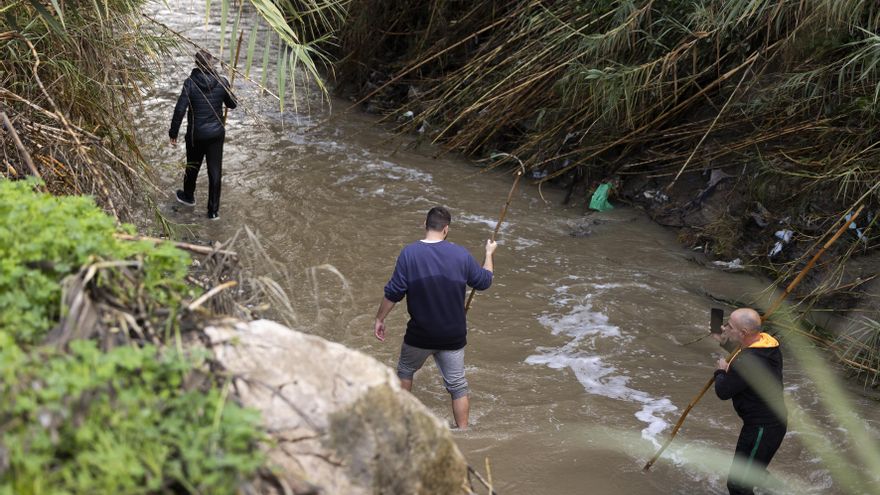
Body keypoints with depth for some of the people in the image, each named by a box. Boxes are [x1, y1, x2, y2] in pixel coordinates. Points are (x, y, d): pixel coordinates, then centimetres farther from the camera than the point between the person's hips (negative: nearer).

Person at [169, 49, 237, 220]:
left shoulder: (190, 83, -15)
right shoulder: (222, 82, -10)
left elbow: (180, 109, -16)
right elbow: (232, 104, 4)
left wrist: (173, 133, -7)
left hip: (195, 134, -1)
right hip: (216, 133, 1)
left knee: (192, 166, 22)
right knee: (215, 171, 9)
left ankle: (188, 196, 46)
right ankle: (214, 210, 13)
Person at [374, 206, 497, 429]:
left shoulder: (409, 253, -14)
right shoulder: (461, 255, -9)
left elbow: (393, 293, -12)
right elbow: (484, 281, 6)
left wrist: (380, 319, 3)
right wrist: (489, 254, 24)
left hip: (419, 335, 0)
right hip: (453, 336, 1)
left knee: (405, 370, 26)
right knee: (458, 386, 12)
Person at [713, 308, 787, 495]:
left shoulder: (746, 362, -32)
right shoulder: (768, 343, -2)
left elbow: (723, 391, -20)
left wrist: (720, 371, -1)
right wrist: (726, 341, 12)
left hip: (761, 428, -10)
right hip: (775, 421, 10)